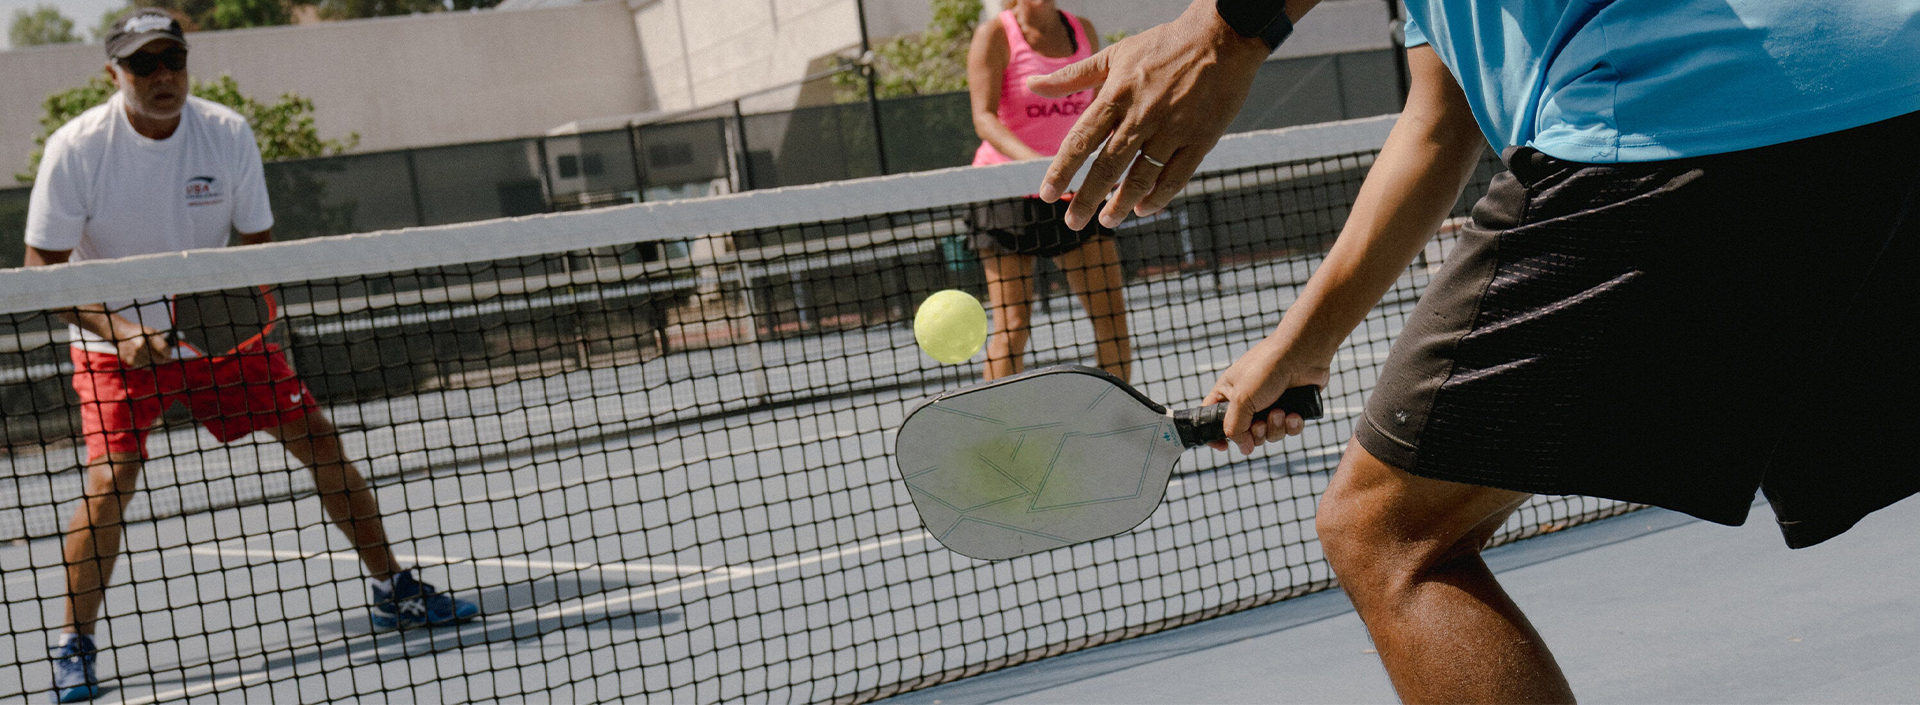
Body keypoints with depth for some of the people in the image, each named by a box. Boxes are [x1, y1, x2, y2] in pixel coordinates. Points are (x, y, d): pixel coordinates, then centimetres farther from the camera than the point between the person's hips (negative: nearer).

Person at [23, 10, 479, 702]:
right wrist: (118, 330, -26)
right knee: (111, 477, -21)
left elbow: (258, 242, 0)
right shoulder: (76, 148, -17)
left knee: (320, 441, -1)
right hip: (115, 342, -3)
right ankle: (73, 647, -5)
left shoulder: (229, 134, -10)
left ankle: (391, 590, 14)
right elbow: (41, 268, -13)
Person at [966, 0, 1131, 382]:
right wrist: (1032, 160, -32)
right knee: (1012, 325, -8)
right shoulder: (995, 35, -7)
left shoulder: (1084, 31, 8)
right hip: (1009, 191, -5)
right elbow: (984, 117, -17)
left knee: (1112, 314, 0)